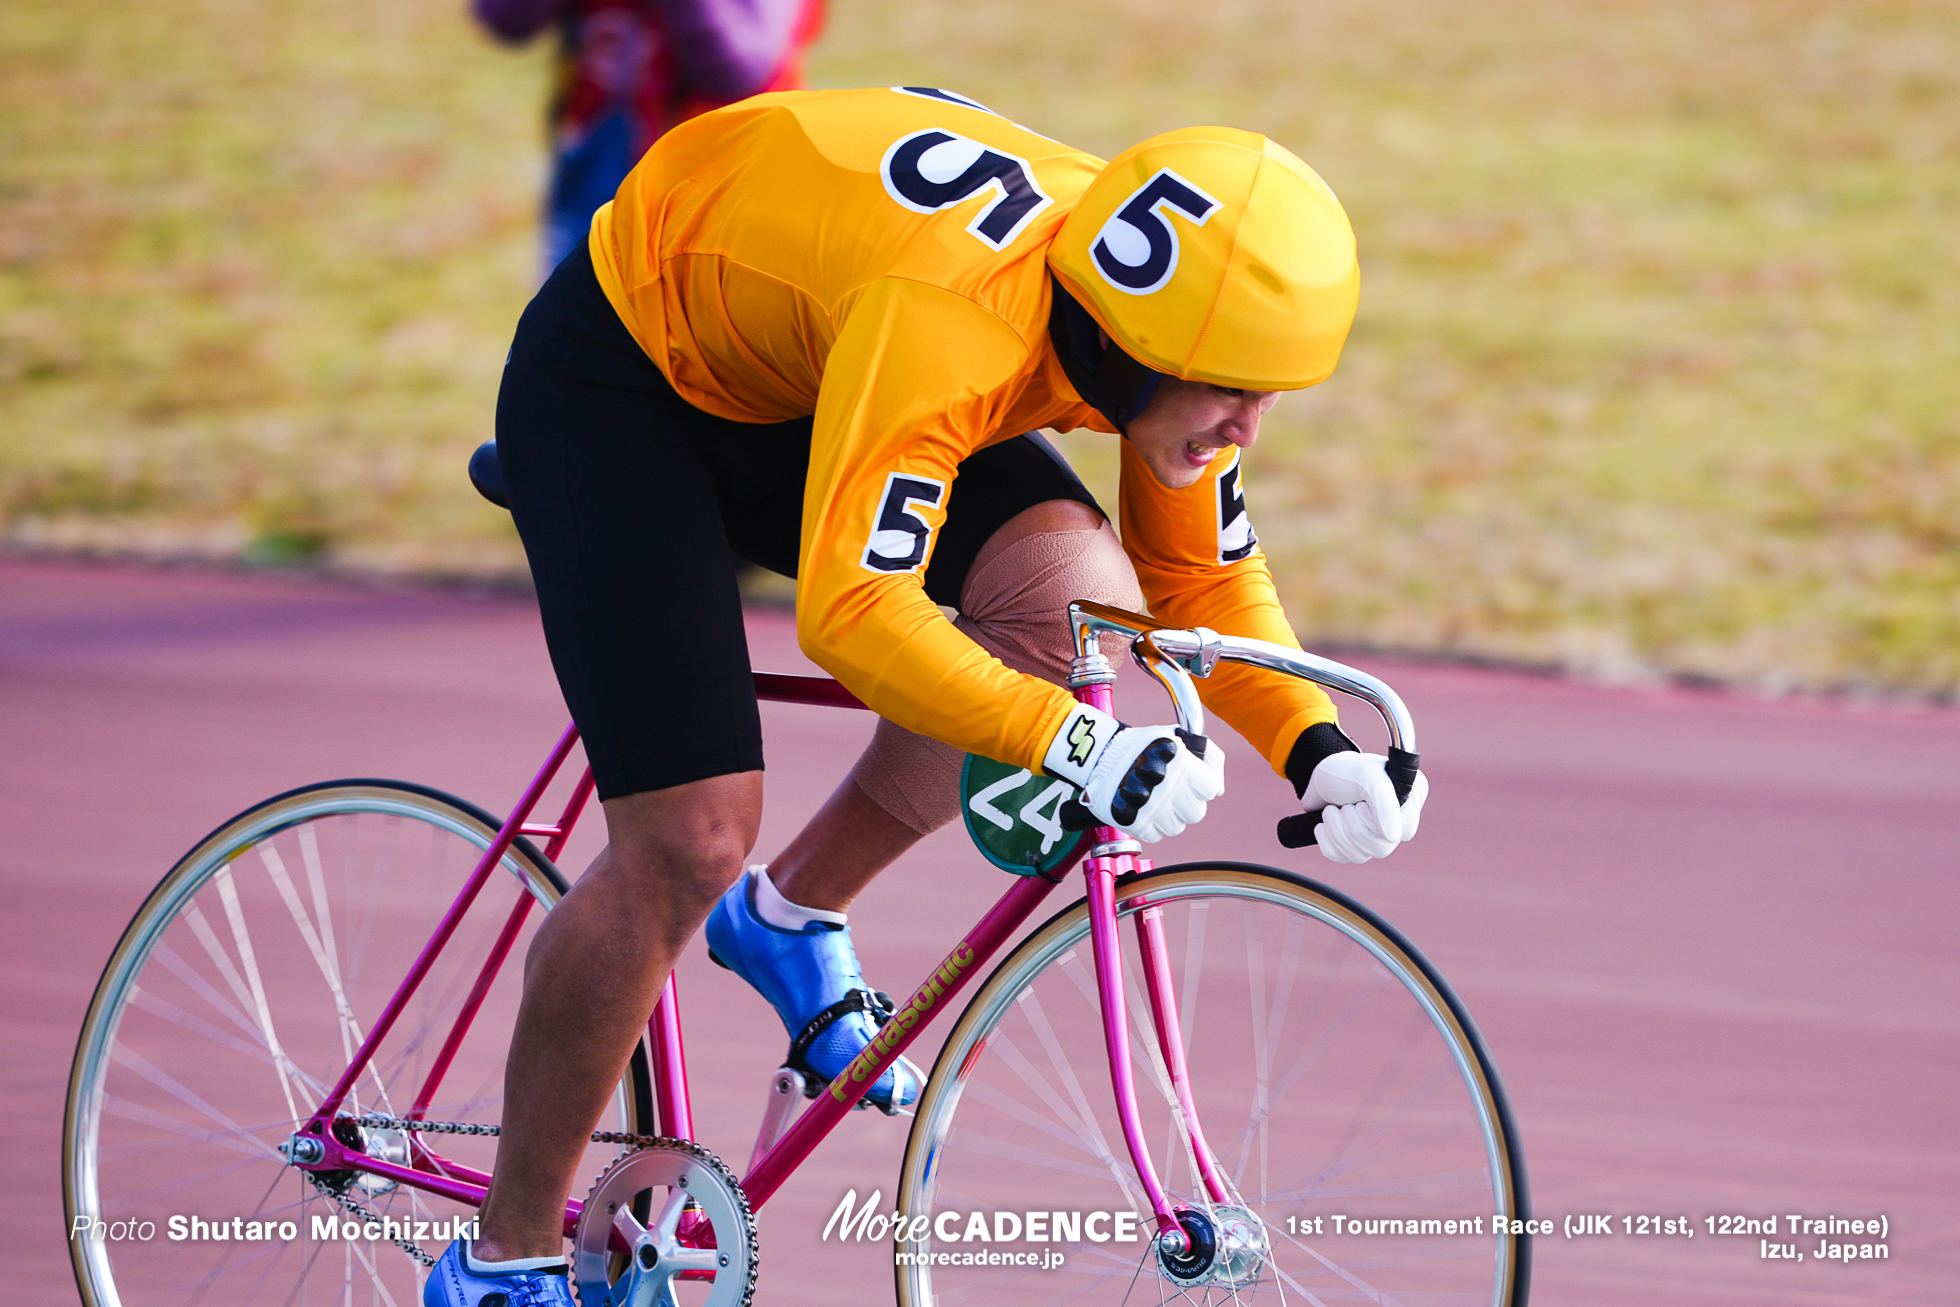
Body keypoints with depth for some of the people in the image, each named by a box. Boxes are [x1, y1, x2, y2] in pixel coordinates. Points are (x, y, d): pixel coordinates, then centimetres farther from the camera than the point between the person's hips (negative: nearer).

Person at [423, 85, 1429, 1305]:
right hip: (620, 387, -7)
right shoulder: (952, 318, -40)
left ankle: (794, 916, 5)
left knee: (1075, 593, -17)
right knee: (692, 838, -15)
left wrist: (1317, 747, -18)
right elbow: (851, 613, -46)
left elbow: (1206, 580, -2)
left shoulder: (1162, 318, -16)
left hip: (794, 385, 7)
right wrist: (1075, 745, -53)